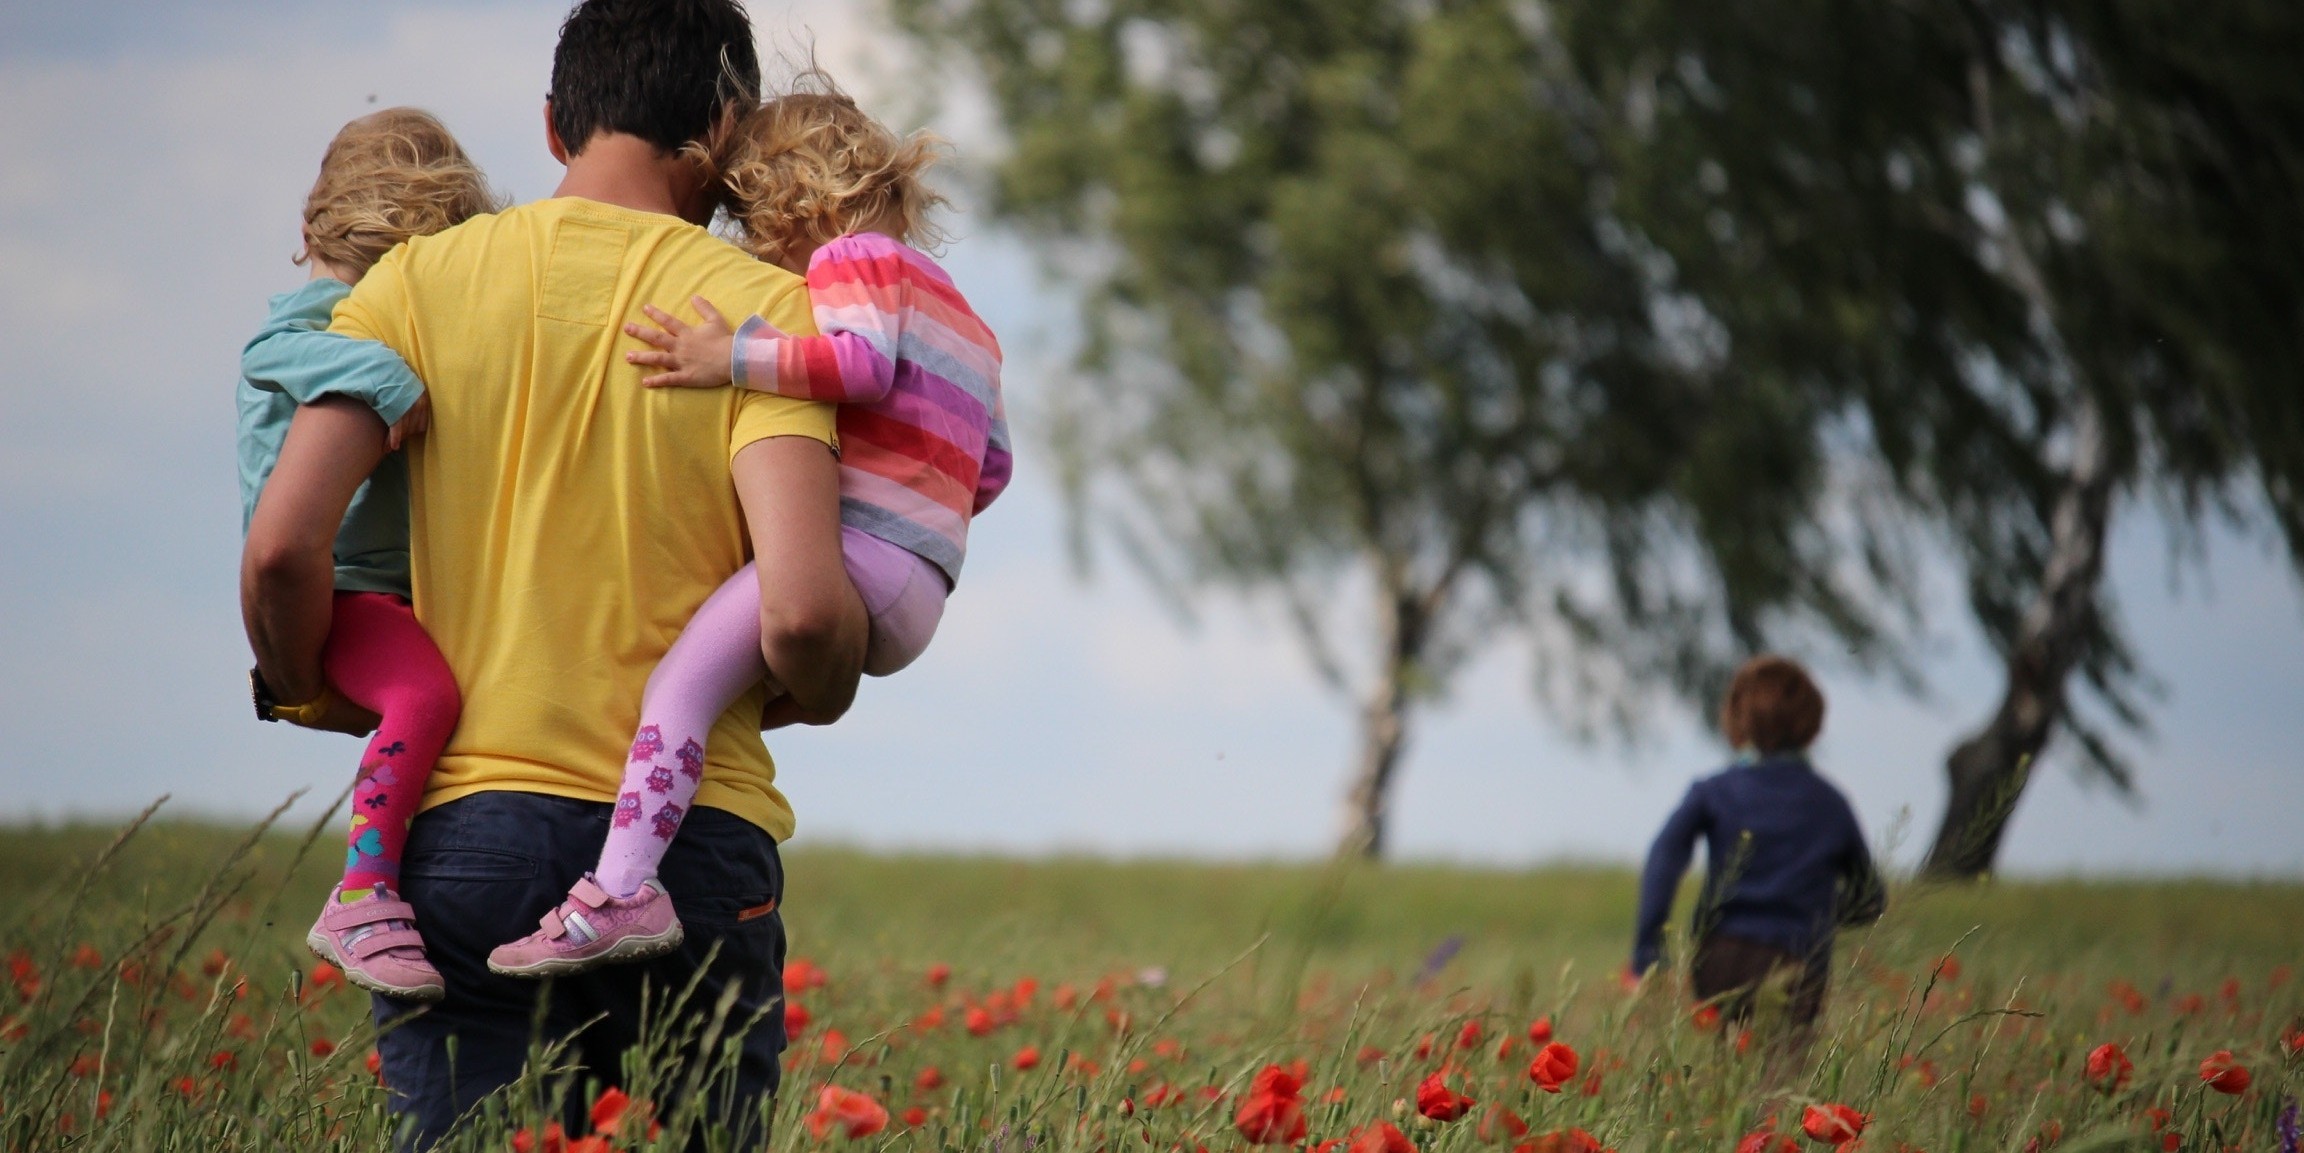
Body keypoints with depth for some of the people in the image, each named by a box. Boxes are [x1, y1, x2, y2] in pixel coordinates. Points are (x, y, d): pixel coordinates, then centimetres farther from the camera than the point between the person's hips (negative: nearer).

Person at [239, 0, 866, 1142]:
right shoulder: (760, 308, -1)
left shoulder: (420, 283, 5)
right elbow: (801, 611, -13)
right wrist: (819, 695, 10)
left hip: (465, 826, 1)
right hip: (696, 840, -1)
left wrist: (308, 696, 14)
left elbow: (280, 547, -5)